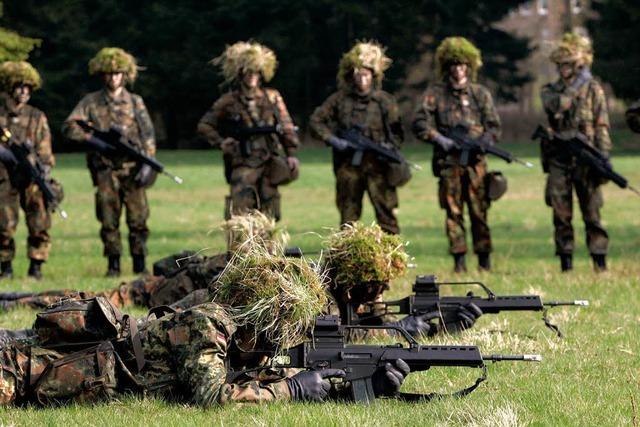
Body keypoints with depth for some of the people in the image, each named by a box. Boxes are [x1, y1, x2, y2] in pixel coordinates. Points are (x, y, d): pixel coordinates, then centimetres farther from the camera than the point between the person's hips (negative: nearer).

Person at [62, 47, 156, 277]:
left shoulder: (135, 102, 9)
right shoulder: (91, 102, 9)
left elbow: (148, 135, 6)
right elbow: (69, 127, 2)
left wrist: (147, 162, -5)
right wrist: (93, 137, -12)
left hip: (132, 169, 0)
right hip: (105, 170, 0)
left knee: (138, 219, -5)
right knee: (109, 221, 0)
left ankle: (140, 264, 2)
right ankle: (113, 264, 6)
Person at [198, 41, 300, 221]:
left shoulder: (272, 98, 8)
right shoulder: (229, 102, 2)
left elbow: (286, 127, 11)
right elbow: (204, 125, 10)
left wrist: (291, 153, 3)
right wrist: (220, 142, -4)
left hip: (269, 163, 3)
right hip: (243, 164, -3)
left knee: (268, 212, 3)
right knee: (240, 207, -15)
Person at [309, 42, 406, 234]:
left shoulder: (385, 101, 1)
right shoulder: (340, 99, 3)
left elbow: (397, 133, 7)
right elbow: (315, 122, 8)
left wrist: (389, 146, -13)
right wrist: (332, 140, -6)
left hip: (378, 167, -2)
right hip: (348, 166, 2)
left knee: (386, 215, -4)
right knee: (348, 218, 8)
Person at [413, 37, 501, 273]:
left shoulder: (480, 93, 11)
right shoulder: (435, 93, 7)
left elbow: (494, 127, 10)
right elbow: (419, 124, 2)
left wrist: (482, 143, -9)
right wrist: (439, 139, -11)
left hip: (475, 161, 1)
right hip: (448, 161, 0)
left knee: (479, 211, -1)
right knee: (453, 211, -1)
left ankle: (484, 260, 6)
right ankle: (459, 260, 3)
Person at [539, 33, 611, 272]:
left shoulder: (593, 89, 5)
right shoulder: (550, 90, 12)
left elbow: (602, 127, 1)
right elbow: (557, 105, -11)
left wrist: (604, 159, -7)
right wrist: (576, 85, -9)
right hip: (558, 160, 2)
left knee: (592, 213, -3)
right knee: (561, 215, 2)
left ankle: (600, 263, -2)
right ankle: (566, 264, 7)